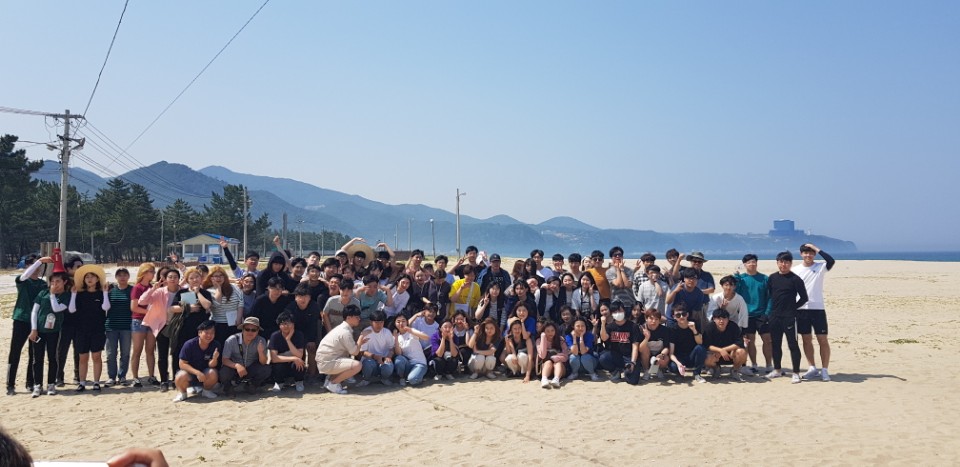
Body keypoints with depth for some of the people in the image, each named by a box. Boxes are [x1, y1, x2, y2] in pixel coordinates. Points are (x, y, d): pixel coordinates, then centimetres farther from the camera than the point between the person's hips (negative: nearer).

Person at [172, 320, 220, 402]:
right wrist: (197, 372, -29)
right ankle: (182, 392, 1)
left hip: (205, 373, 2)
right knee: (181, 376, -35)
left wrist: (214, 359, -38)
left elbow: (211, 365, -14)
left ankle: (207, 390, 2)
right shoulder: (189, 344, -18)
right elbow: (182, 364, -16)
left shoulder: (215, 345, -13)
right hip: (190, 371, -1)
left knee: (213, 373, -32)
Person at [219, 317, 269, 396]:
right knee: (224, 373, -33)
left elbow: (263, 363, -14)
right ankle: (228, 386, 4)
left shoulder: (261, 341, -14)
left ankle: (252, 385, 6)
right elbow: (225, 360, -17)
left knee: (266, 369, -25)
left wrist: (261, 352, -36)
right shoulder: (231, 340, -18)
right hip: (234, 368, -1)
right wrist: (237, 365, -38)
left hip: (251, 370, 2)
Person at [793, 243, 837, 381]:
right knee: (806, 339, 8)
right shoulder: (795, 270, 5)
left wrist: (816, 249, -15)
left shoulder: (820, 267, -1)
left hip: (818, 308, -2)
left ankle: (824, 370, 6)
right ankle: (812, 368, 18)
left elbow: (831, 261, -23)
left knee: (822, 340, -1)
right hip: (801, 309, 2)